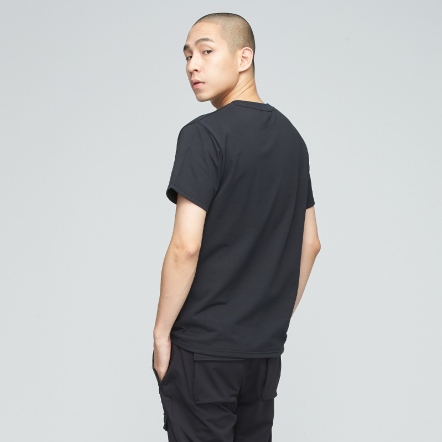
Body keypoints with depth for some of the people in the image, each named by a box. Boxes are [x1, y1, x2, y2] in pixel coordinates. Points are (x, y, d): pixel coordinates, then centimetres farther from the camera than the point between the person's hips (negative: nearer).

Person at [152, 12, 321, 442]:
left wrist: (161, 331, -8)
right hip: (266, 350, 7)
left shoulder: (204, 134, -13)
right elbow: (310, 243, 14)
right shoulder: (290, 136, 9)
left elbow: (186, 248, -18)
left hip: (202, 348, -7)